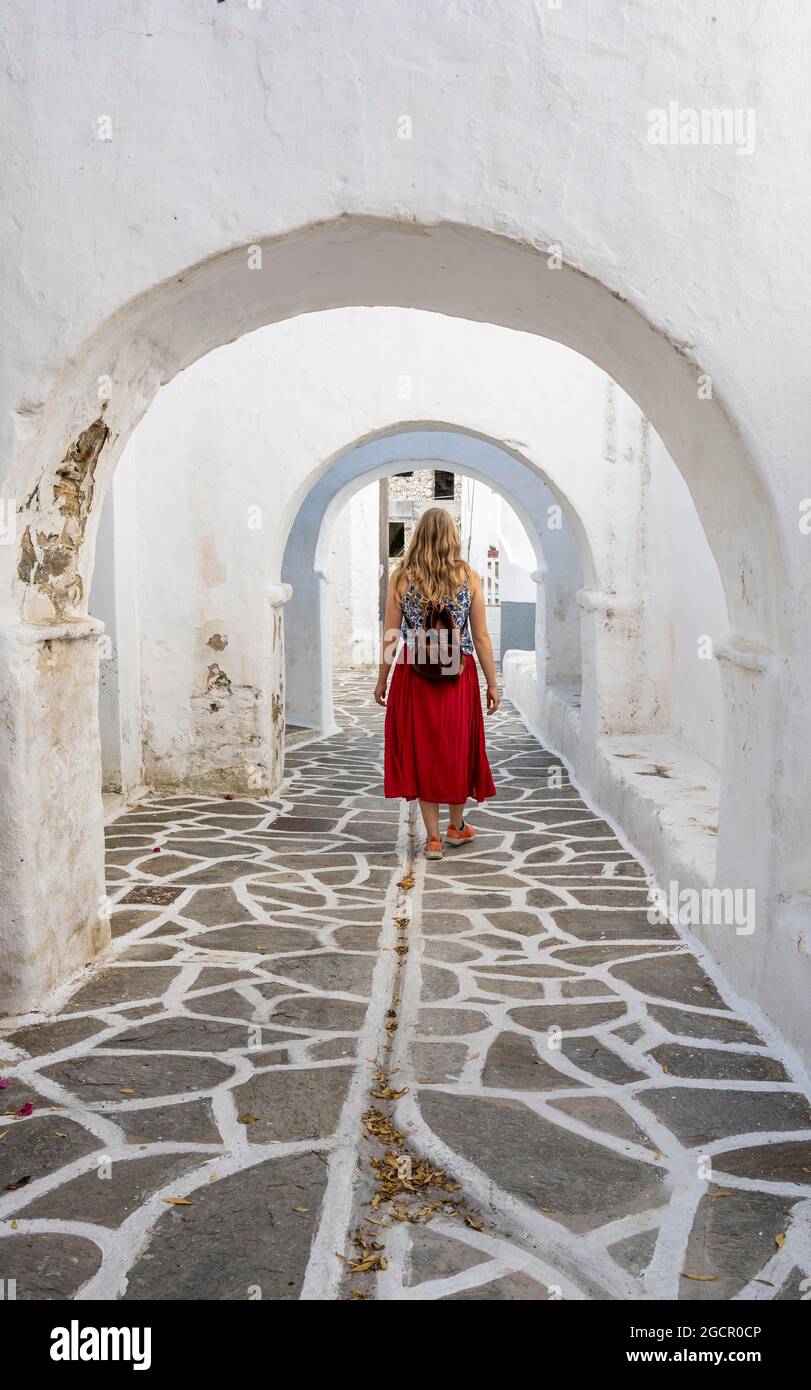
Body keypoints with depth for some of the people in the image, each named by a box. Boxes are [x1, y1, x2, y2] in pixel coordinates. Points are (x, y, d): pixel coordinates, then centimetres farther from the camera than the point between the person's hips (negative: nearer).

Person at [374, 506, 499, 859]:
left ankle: (433, 839, 12)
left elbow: (390, 636, -2)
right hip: (459, 675, 0)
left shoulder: (401, 577, -3)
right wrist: (492, 683, 6)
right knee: (458, 747, 16)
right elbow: (481, 637, -2)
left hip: (414, 676, 0)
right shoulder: (469, 577, -3)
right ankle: (456, 827, 33)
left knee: (422, 750, 8)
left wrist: (382, 679, 10)